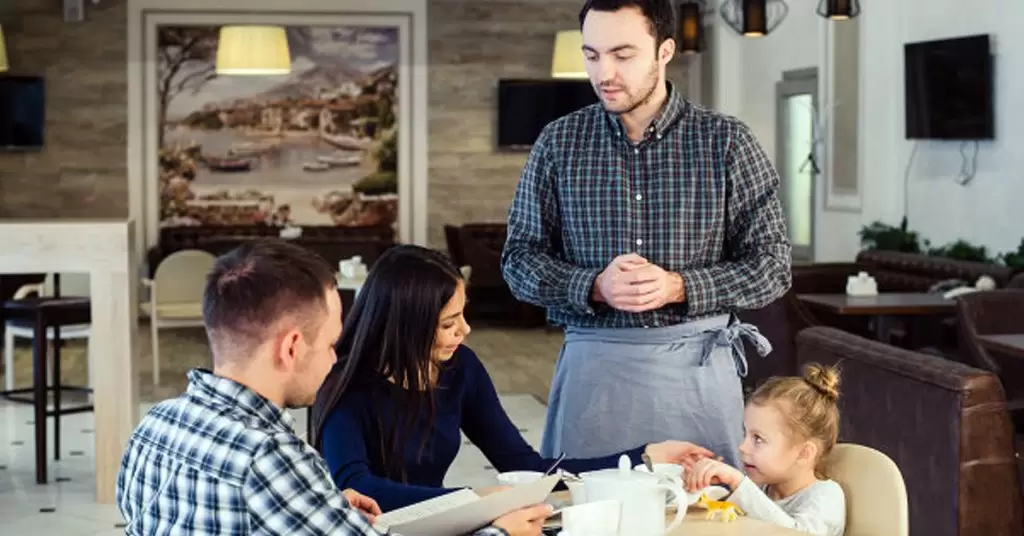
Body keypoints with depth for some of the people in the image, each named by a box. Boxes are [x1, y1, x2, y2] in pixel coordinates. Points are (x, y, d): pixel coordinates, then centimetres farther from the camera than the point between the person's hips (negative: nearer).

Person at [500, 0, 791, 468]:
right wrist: (594, 286, -14)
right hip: (591, 362, 1)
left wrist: (679, 286, -16)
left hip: (697, 363, -1)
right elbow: (520, 258, 5)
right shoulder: (558, 144, 3)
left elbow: (773, 265, -1)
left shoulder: (726, 142, -2)